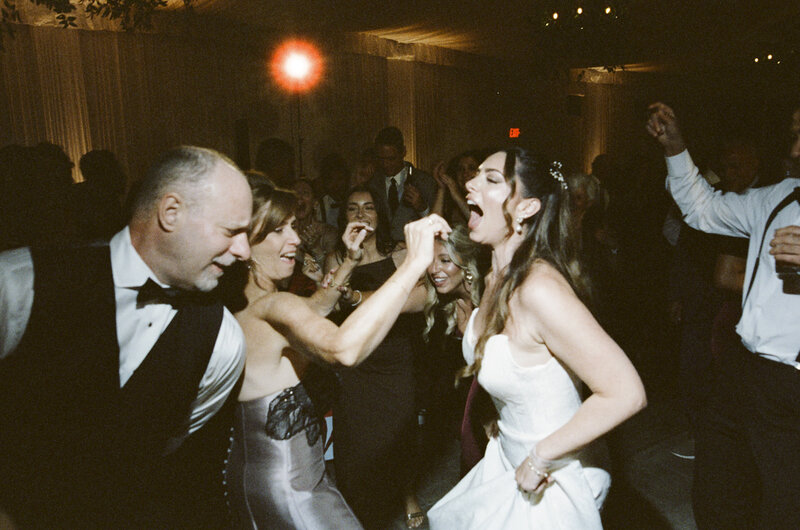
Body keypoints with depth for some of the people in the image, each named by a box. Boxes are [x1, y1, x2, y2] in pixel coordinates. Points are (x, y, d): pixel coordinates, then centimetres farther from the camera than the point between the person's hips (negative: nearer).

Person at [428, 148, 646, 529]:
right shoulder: (497, 279, -3)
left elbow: (625, 393, -31)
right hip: (509, 464, 8)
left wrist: (540, 458, -23)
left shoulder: (540, 287, -30)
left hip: (549, 488, -8)